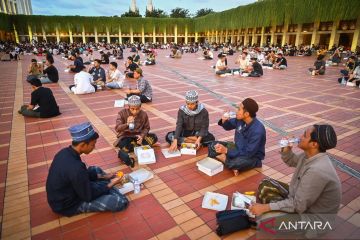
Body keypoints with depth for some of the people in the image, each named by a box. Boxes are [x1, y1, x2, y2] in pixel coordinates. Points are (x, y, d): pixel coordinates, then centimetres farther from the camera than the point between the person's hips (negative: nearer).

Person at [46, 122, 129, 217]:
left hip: (62, 195, 9)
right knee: (121, 202, -15)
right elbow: (88, 196, -22)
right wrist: (111, 184, -10)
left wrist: (103, 176, 5)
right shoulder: (75, 168, -36)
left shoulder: (65, 152, -9)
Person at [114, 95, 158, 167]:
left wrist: (142, 136, -19)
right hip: (126, 136, -3)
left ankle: (131, 146, -14)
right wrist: (127, 124, -39)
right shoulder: (122, 113, -14)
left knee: (154, 138, -21)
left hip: (138, 136, 4)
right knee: (124, 147, -38)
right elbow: (117, 129, -19)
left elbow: (146, 128, 2)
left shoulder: (143, 114, -7)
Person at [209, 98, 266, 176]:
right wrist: (224, 121, -14)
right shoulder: (240, 119, -10)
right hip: (238, 148, 7)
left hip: (252, 156, -7)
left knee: (237, 163, -40)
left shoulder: (257, 130, -29)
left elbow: (249, 153, -28)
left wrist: (226, 151, -28)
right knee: (213, 146, -6)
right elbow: (228, 126, 11)